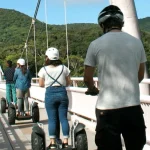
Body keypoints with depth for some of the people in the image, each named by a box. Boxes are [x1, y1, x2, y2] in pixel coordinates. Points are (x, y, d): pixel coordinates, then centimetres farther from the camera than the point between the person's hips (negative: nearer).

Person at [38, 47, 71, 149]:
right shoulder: (64, 68, 3)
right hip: (62, 93, 2)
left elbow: (41, 84, 4)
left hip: (50, 94, -2)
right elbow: (68, 83, 8)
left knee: (52, 119, 3)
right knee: (63, 118, 5)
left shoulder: (44, 69, -2)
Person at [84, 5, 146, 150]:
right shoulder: (136, 42, 5)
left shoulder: (96, 44, -3)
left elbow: (87, 78, 4)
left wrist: (93, 89, 26)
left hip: (107, 108, -3)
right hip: (133, 106, 3)